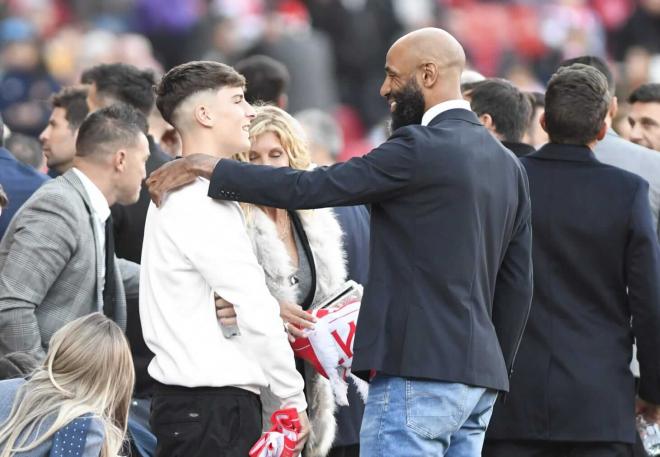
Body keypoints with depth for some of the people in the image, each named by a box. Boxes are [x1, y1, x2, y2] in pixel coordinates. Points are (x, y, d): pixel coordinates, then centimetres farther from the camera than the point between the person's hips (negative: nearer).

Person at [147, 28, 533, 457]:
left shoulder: (420, 148, -11)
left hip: (421, 370, -9)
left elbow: (310, 188, -14)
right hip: (480, 376, 9)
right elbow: (518, 283, 17)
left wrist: (210, 167, -8)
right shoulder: (508, 164, 15)